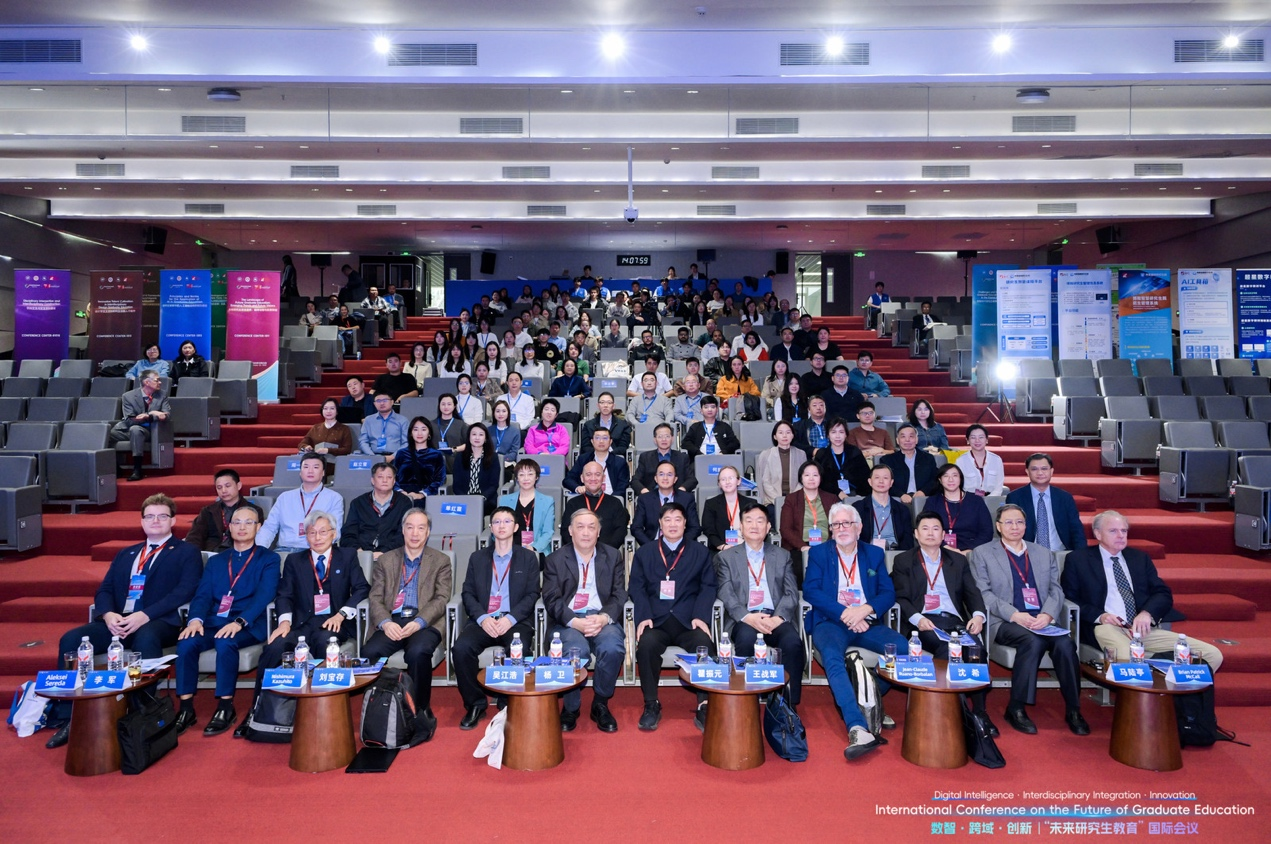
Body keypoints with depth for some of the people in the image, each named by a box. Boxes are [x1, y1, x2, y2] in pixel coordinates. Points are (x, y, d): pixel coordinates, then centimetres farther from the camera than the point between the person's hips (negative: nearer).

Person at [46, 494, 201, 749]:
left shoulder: (187, 553, 9)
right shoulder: (125, 554, 27)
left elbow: (184, 592, -6)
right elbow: (104, 590, 17)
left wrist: (144, 615, -20)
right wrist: (108, 614, -8)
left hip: (159, 622, -5)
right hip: (118, 621, 6)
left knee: (146, 638, -39)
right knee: (71, 639, -19)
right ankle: (67, 718, -12)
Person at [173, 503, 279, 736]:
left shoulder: (269, 559, 7)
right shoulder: (216, 561, 22)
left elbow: (264, 596, -8)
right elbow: (202, 595, 9)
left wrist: (239, 622, -24)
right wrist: (196, 619, -14)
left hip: (249, 625, -4)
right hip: (213, 621, 4)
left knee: (225, 642, -34)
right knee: (186, 643, -25)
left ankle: (226, 708, -21)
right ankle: (186, 708, -16)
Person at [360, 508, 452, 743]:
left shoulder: (441, 561, 11)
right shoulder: (385, 561, 17)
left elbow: (441, 599, 0)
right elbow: (376, 598, 7)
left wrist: (418, 622, -18)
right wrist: (385, 623, -14)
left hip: (425, 623, -2)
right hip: (392, 622, 2)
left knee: (417, 652, -34)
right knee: (369, 652, -28)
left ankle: (421, 714, -17)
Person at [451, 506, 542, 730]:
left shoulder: (528, 557, 12)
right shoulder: (477, 557, 17)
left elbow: (532, 594, 4)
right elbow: (468, 593, 9)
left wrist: (511, 619, -13)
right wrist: (482, 618, -10)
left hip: (516, 621, -2)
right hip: (483, 620, 2)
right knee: (461, 648, -28)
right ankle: (475, 704, -9)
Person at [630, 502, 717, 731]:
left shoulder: (700, 552, 17)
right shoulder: (644, 552, 18)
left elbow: (708, 587, 8)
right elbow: (636, 587, 8)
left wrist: (700, 617, -9)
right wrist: (644, 616, -9)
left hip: (689, 621, 0)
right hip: (655, 620, 0)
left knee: (705, 644, -31)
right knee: (646, 644, -32)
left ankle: (704, 707, -21)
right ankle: (651, 705, -15)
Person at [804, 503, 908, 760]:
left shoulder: (874, 554, 16)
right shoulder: (819, 553, 10)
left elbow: (888, 593, 6)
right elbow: (810, 591, -3)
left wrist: (865, 609, -14)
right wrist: (845, 613, -14)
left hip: (867, 624, 3)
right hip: (831, 622, -2)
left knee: (904, 648, -26)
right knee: (832, 656, -35)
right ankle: (857, 728, -43)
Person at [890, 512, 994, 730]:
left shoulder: (958, 561, 23)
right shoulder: (903, 561, 14)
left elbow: (972, 593, 14)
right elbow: (901, 598, 3)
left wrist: (978, 615, -9)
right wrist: (918, 618, -16)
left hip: (955, 620, 3)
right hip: (923, 622, -3)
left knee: (977, 649, -28)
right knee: (945, 648, -34)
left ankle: (980, 712, -20)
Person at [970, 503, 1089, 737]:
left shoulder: (1045, 554, 21)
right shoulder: (983, 553, 9)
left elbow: (1056, 590, 12)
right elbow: (983, 593, -1)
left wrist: (1047, 615, -10)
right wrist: (1015, 614, -15)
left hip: (1042, 620, 3)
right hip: (1006, 622, -3)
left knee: (1065, 643, -28)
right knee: (1033, 641, -33)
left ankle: (1073, 710, -12)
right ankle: (1016, 709, -21)